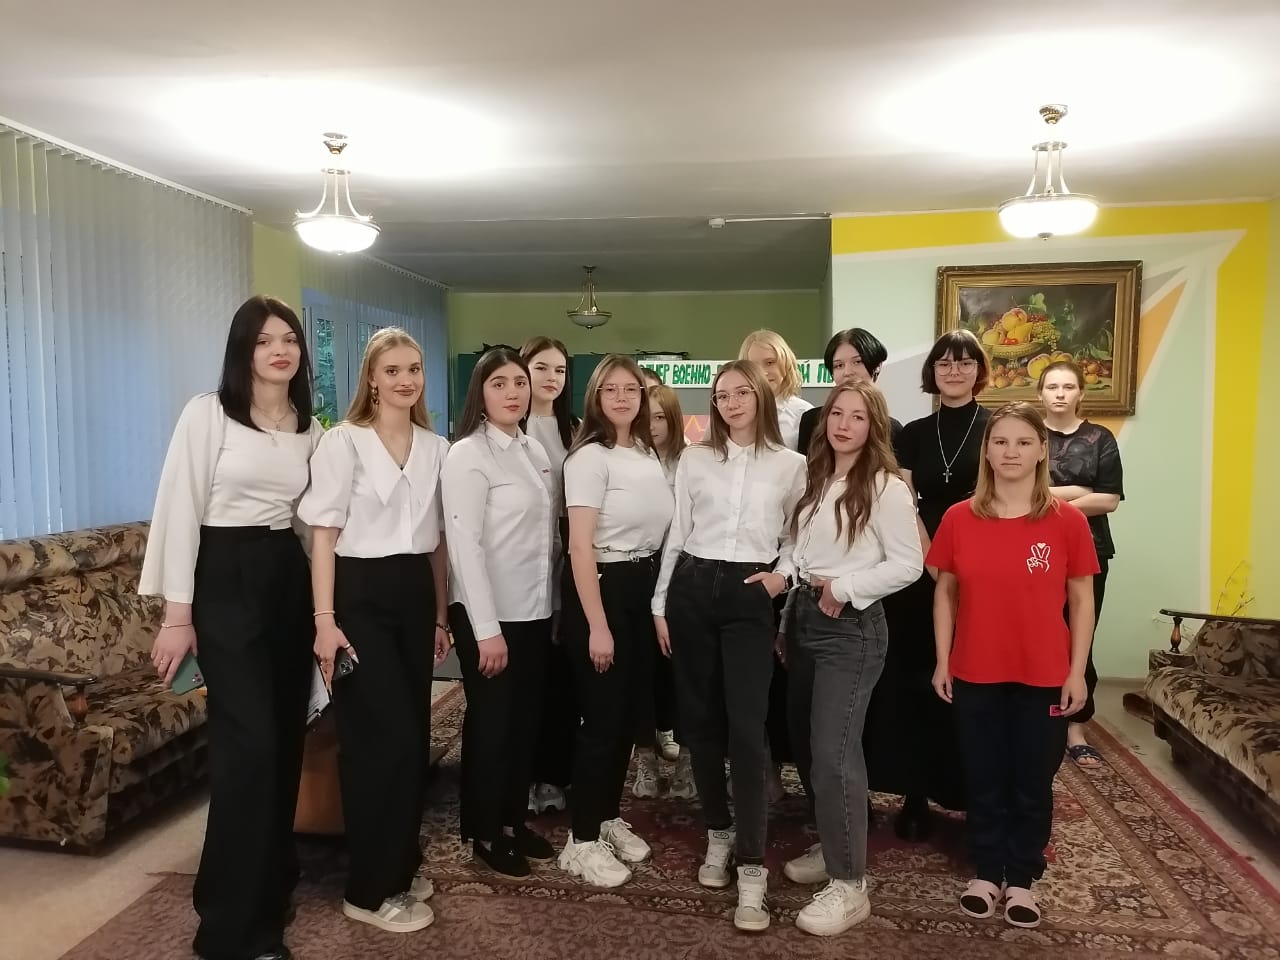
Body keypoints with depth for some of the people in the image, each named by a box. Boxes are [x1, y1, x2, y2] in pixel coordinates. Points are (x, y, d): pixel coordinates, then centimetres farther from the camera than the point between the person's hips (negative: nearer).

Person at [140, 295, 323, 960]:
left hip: (290, 578, 6)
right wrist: (177, 612, -11)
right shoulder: (207, 413, -7)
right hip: (226, 579, -5)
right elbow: (179, 510, -8)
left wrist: (324, 602, 13)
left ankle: (271, 884, 31)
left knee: (285, 737, 11)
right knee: (249, 742, -9)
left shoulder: (310, 427, 10)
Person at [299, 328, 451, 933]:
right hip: (361, 595, -5)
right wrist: (324, 618, -15)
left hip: (416, 595, 6)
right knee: (385, 737, -4)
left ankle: (400, 865, 30)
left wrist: (441, 615, 13)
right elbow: (324, 534, -9)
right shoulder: (343, 442, -7)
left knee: (414, 735, 12)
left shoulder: (436, 448, 9)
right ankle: (370, 889, 12)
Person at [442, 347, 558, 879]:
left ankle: (514, 820, 32)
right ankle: (484, 833, 24)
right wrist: (486, 628, -21)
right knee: (490, 722, 7)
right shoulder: (468, 455, -14)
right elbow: (464, 545, -19)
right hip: (489, 614, -7)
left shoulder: (536, 451, 8)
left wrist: (556, 605, 11)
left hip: (535, 610, 7)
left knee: (526, 719, 15)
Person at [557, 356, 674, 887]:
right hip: (601, 587, -7)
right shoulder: (590, 456, -13)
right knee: (602, 715, -2)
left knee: (631, 712, 14)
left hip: (642, 587, 8)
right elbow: (580, 547, -18)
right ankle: (581, 840, 14)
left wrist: (658, 598, 11)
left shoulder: (649, 455, 9)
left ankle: (609, 819, 31)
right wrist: (597, 626, -20)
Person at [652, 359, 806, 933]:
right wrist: (660, 605, 7)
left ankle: (752, 869, -1)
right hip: (692, 589, 2)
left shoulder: (789, 465, 4)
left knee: (746, 728, -8)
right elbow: (677, 534, 8)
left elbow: (798, 535, 12)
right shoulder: (694, 459, 7)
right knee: (700, 720, 9)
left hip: (750, 597, -2)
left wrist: (783, 574, -7)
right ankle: (719, 834, 28)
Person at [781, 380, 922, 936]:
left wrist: (844, 589, -17)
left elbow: (908, 564, -12)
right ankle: (833, 846, 34)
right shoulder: (814, 481, 11)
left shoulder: (886, 487, -9)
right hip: (805, 619, 7)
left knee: (834, 751, -8)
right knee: (805, 743, 15)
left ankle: (850, 886, 4)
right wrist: (790, 617, 13)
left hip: (851, 627, -7)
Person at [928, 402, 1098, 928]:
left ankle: (1022, 880, 30)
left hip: (1043, 677, -1)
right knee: (984, 781, 14)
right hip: (975, 675, 1)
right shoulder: (958, 518, -4)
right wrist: (942, 660, 2)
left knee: (1033, 783, 12)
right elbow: (945, 593, 4)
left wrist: (1077, 672, -3)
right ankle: (985, 874, 31)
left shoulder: (1068, 520, -6)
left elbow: (1082, 600, -1)